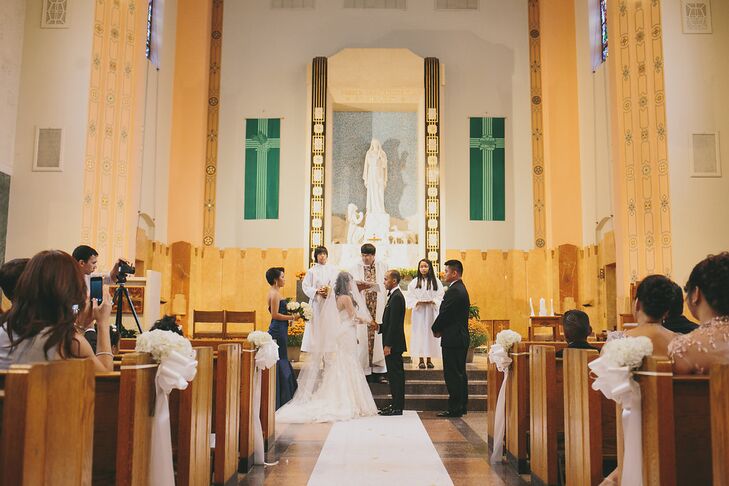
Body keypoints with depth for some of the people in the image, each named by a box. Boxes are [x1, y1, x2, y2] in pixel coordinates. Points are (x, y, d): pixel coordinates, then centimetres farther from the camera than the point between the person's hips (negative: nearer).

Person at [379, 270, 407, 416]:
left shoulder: (396, 297, -17)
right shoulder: (394, 295, 14)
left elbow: (394, 323, -21)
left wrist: (388, 345, -21)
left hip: (393, 344, -10)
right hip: (392, 343, 10)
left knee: (396, 374, -4)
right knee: (394, 374, 14)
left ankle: (397, 407, 1)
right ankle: (396, 404, 21)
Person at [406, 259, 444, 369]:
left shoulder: (436, 282, 4)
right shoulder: (414, 282, 4)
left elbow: (441, 296, 1)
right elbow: (410, 297, 2)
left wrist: (432, 301, -15)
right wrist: (418, 302, -15)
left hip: (432, 311, 0)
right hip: (418, 311, 0)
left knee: (430, 333, 1)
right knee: (419, 333, -2)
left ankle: (429, 359, 8)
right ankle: (421, 360, 2)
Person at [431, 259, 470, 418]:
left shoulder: (453, 291, -17)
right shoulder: (461, 289, 15)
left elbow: (444, 314, -17)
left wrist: (435, 329, -1)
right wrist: (440, 329, 7)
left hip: (453, 339, -11)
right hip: (461, 338, 11)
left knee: (453, 374, -5)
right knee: (460, 373, 14)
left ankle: (454, 408, -1)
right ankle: (462, 406, 21)